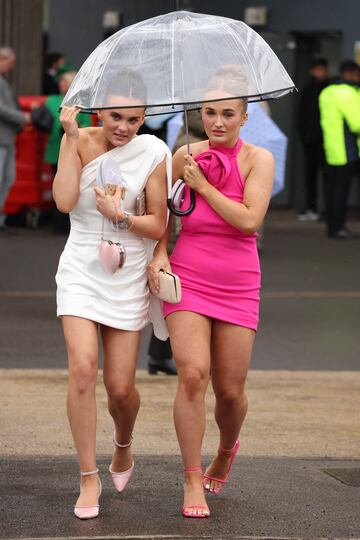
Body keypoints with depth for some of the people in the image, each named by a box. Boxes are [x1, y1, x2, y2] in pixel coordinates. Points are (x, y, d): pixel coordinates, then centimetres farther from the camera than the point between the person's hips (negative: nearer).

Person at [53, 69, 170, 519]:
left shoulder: (153, 153, -5)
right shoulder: (81, 141, -3)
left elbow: (158, 226, -1)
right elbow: (64, 200, -17)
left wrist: (121, 216, -19)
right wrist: (71, 138, -17)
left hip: (127, 276, 0)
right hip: (81, 269, 0)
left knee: (120, 386, 2)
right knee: (82, 368, -18)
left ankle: (123, 447, 37)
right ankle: (89, 478, -7)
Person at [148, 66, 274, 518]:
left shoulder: (258, 159, -3)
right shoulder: (185, 155, 4)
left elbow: (250, 219, -16)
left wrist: (202, 184, -13)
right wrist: (159, 253, 1)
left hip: (237, 286, 0)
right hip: (187, 278, 0)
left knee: (230, 391, 4)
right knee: (192, 374, -17)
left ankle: (226, 451, 38)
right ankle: (192, 481, -7)